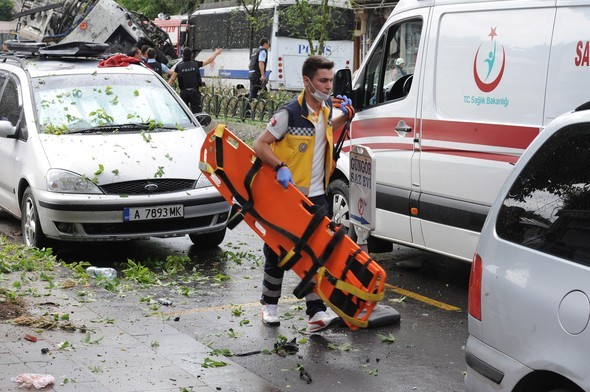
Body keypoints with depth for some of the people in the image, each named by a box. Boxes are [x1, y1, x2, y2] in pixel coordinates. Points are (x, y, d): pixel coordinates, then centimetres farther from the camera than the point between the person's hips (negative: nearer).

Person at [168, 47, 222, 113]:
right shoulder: (196, 64, 0)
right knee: (196, 111, 2)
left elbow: (172, 79, 1)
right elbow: (209, 60, 12)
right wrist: (216, 53, 28)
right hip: (194, 91, -1)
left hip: (184, 92, 1)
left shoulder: (179, 66, 0)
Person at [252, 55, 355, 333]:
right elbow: (260, 145, -15)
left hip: (315, 195, 5)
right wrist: (280, 167, -30)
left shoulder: (327, 108, 5)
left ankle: (316, 312, -4)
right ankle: (269, 304, 29)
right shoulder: (290, 113, -16)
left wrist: (346, 116, 10)